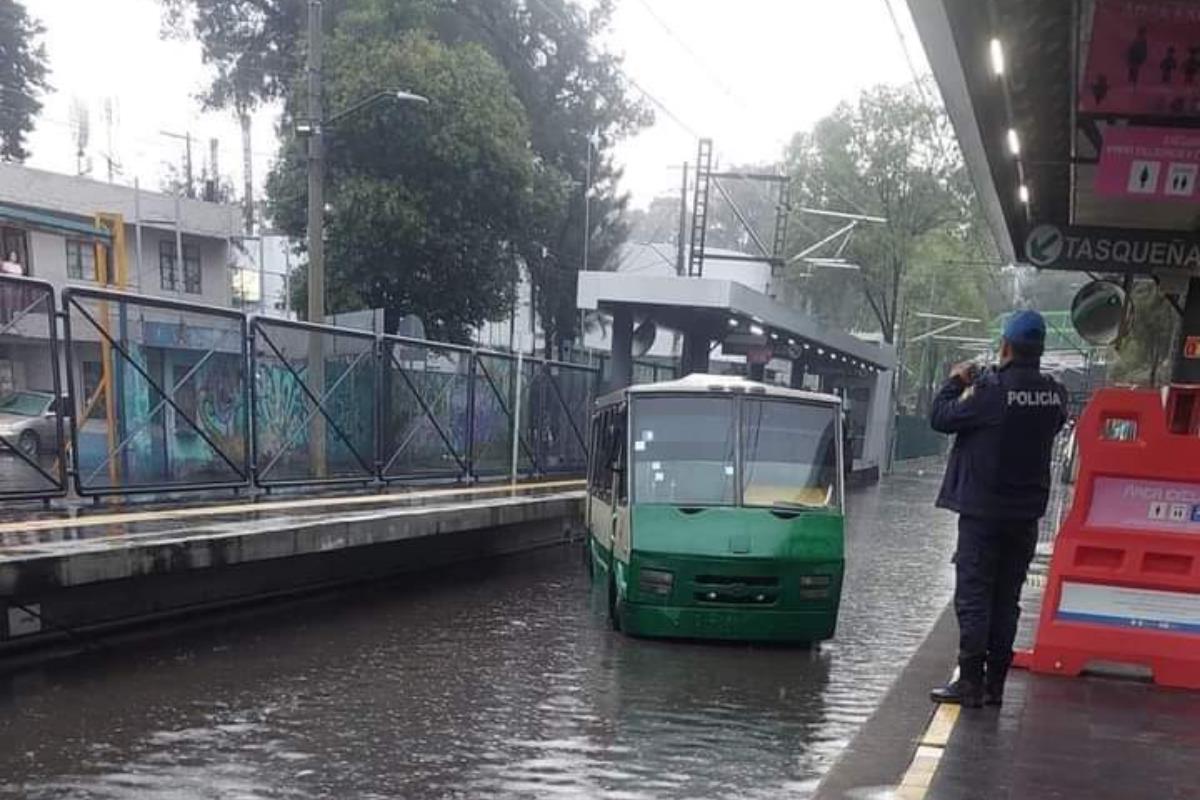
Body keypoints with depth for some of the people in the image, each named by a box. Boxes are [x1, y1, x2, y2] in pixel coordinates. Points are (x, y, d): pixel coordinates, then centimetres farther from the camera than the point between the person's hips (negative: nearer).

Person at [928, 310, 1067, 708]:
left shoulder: (991, 390, -18)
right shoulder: (1055, 395, 1)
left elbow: (941, 418, -11)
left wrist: (955, 383, 7)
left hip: (983, 510, -6)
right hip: (1027, 511, 6)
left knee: (973, 595, 0)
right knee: (1006, 597, 12)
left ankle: (970, 682, 0)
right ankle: (994, 683, 17)